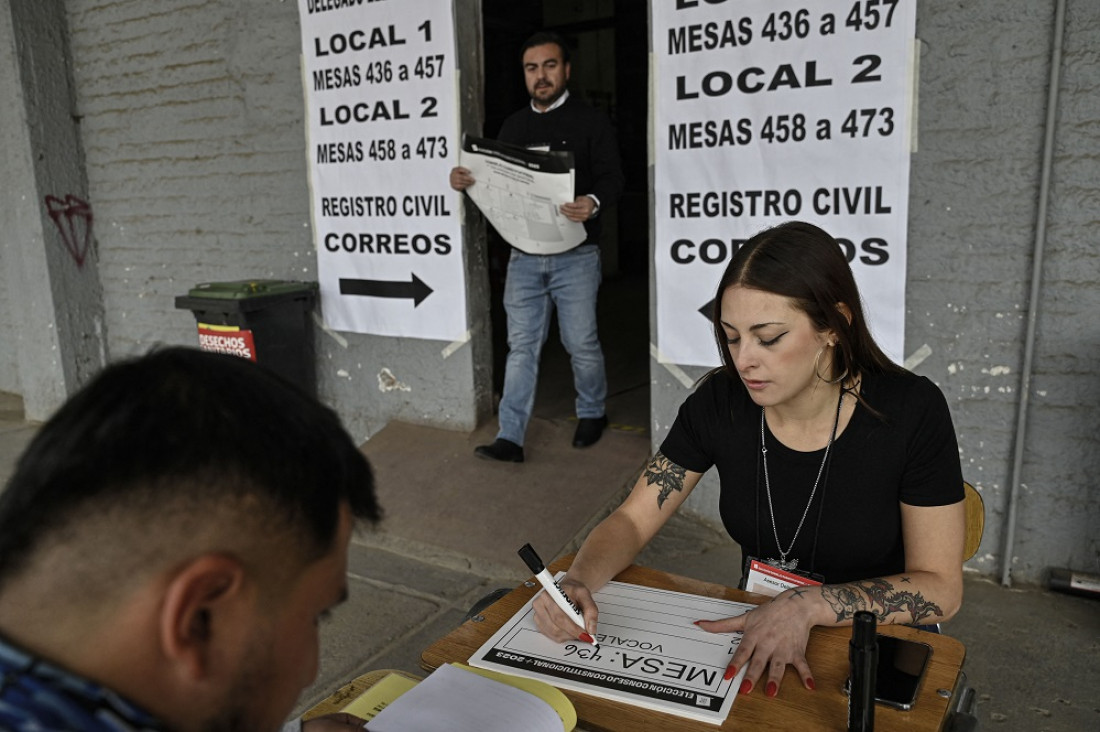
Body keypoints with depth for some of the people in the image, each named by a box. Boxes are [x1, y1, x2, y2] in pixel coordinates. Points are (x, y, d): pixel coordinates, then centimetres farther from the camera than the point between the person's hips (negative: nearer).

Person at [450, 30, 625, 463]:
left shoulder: (591, 121, 0)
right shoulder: (513, 126, 13)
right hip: (523, 254, 4)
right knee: (521, 345, 3)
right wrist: (464, 180, -7)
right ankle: (510, 437, 5)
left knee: (581, 342, 5)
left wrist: (594, 202, -31)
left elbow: (612, 177, -8)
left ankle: (592, 413, 30)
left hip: (575, 254, -3)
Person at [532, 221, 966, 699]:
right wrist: (576, 582, -24)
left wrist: (808, 605, -27)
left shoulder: (911, 412, -17)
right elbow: (632, 520, -4)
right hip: (754, 640, 2)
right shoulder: (720, 401, -9)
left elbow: (940, 588, -12)